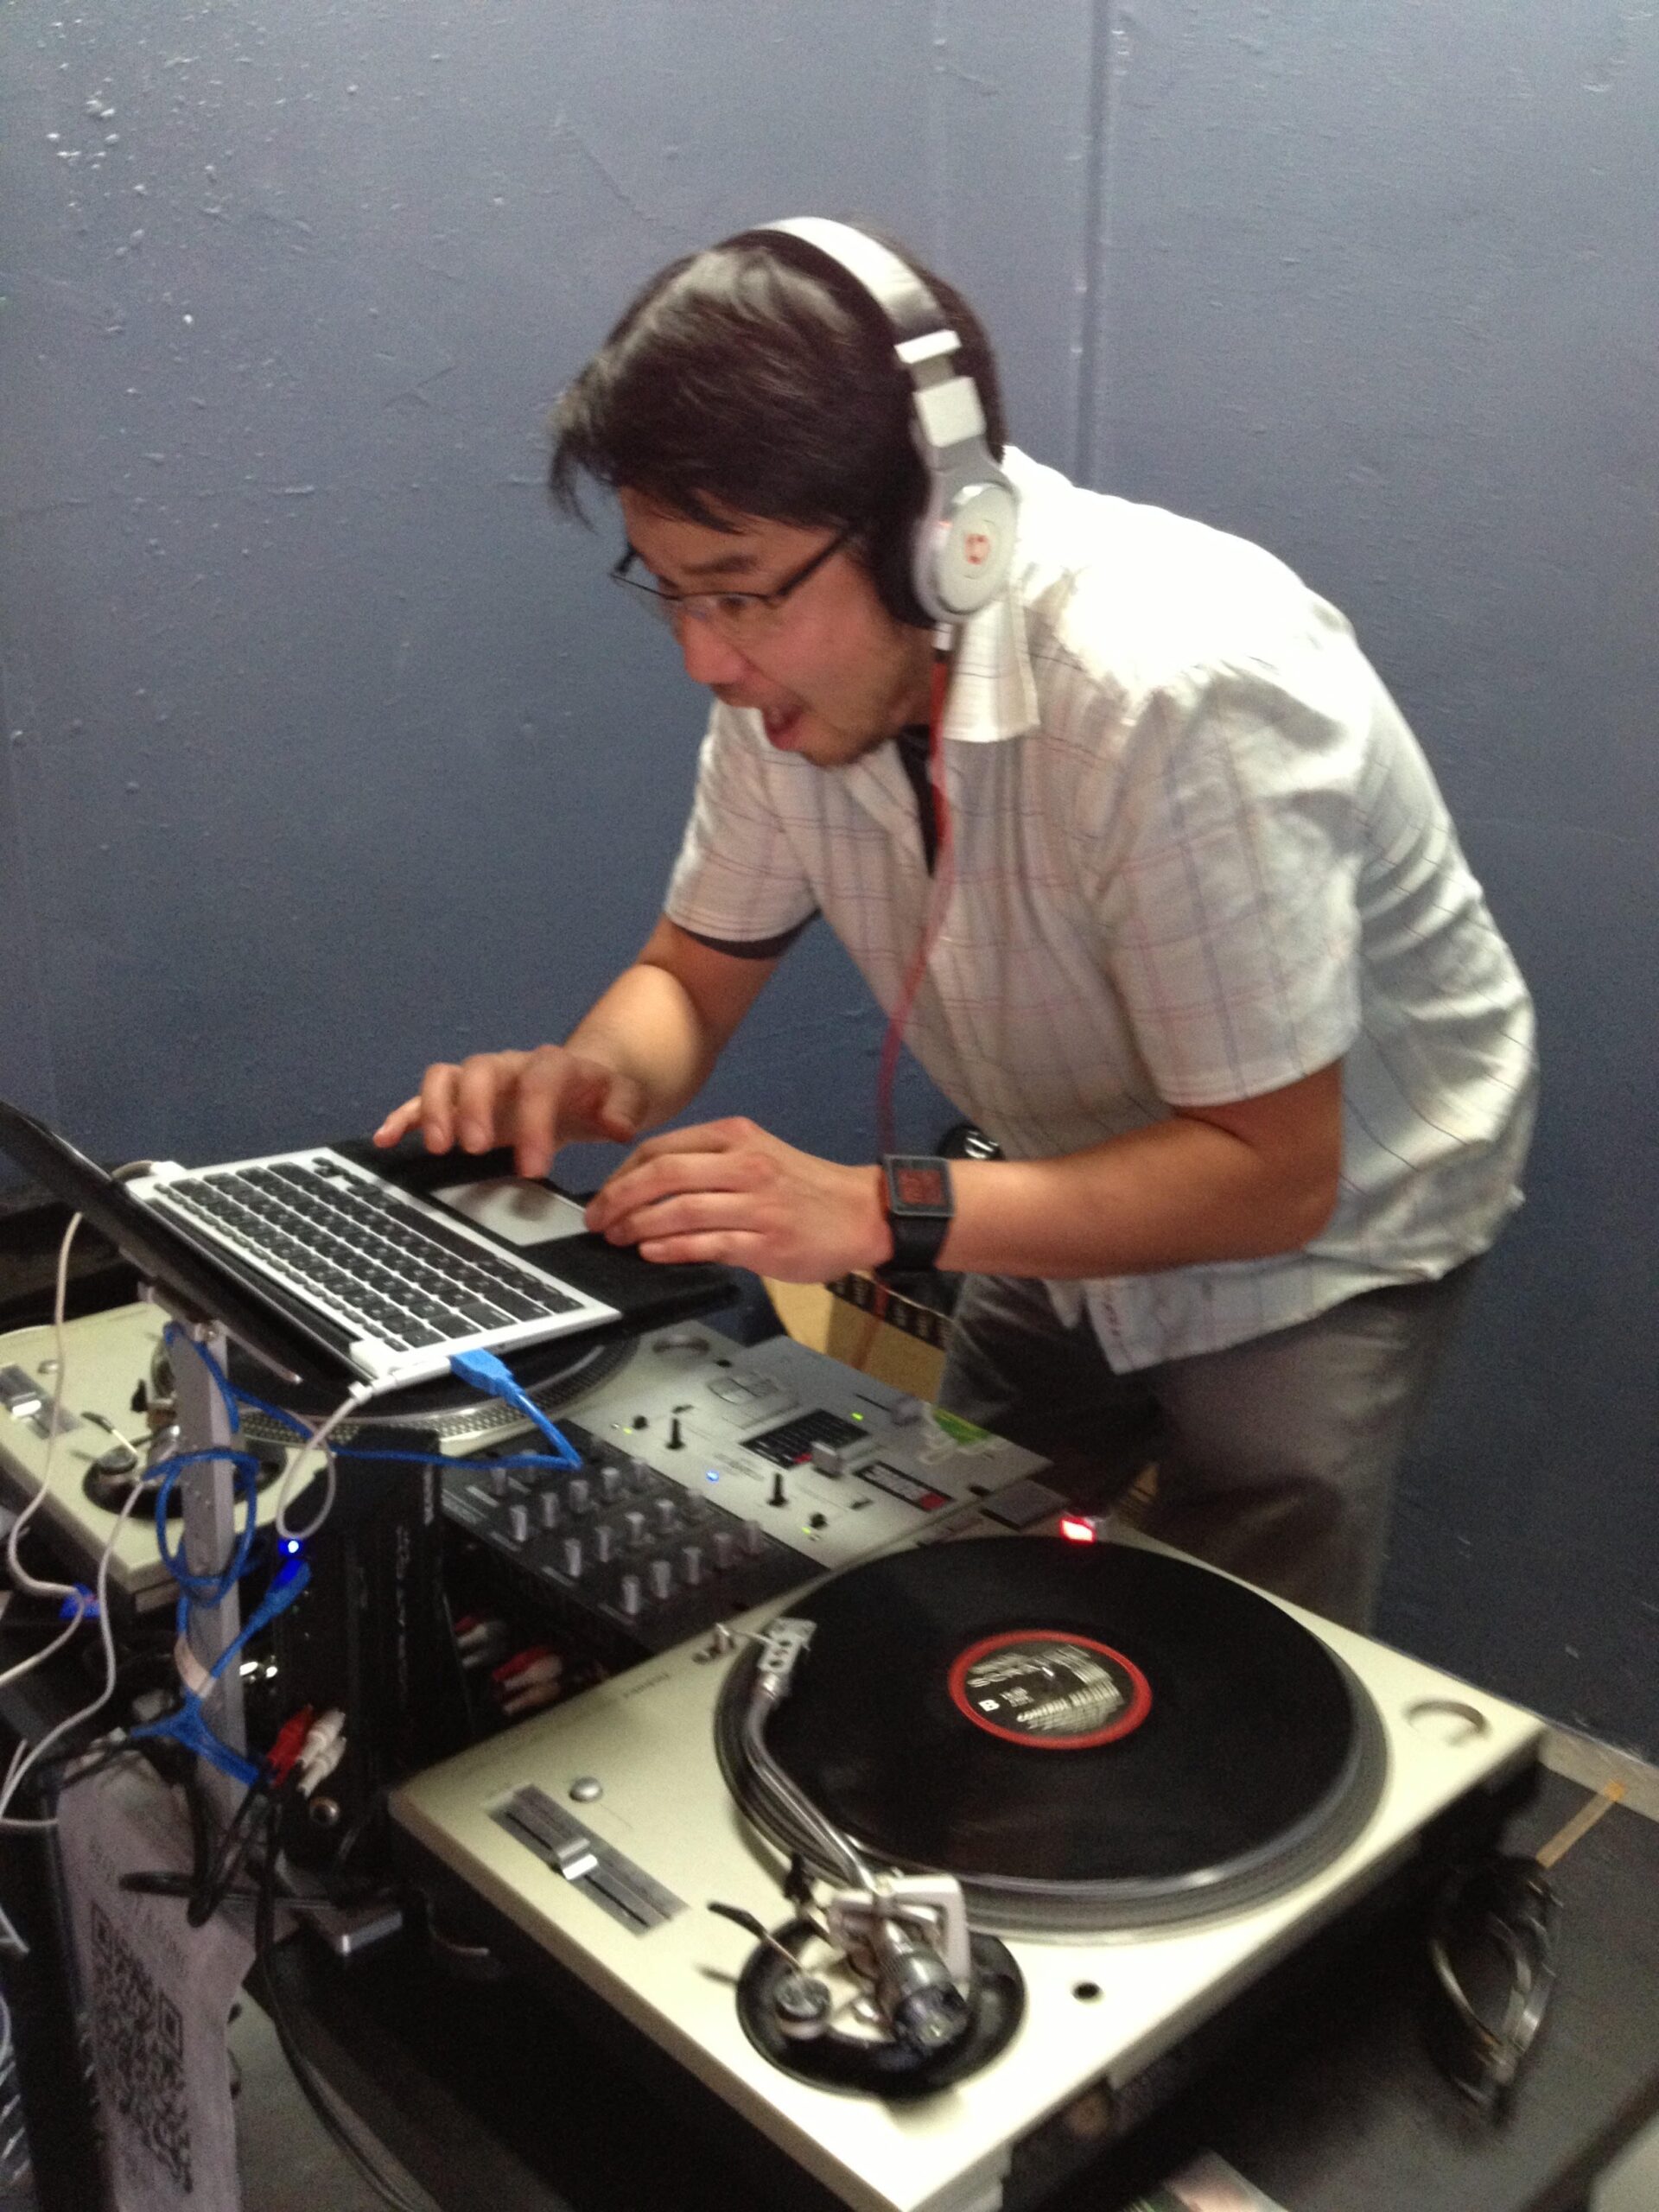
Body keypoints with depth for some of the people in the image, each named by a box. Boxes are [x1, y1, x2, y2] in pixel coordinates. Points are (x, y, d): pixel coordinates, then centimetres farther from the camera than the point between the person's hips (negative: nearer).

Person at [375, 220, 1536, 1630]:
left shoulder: (1176, 693, -36)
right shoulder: (795, 662, -15)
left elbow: (1270, 1170, -31)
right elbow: (695, 977, -2)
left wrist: (877, 1217, -38)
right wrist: (591, 1076, -25)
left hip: (1321, 1225, -5)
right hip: (1086, 1197, 6)